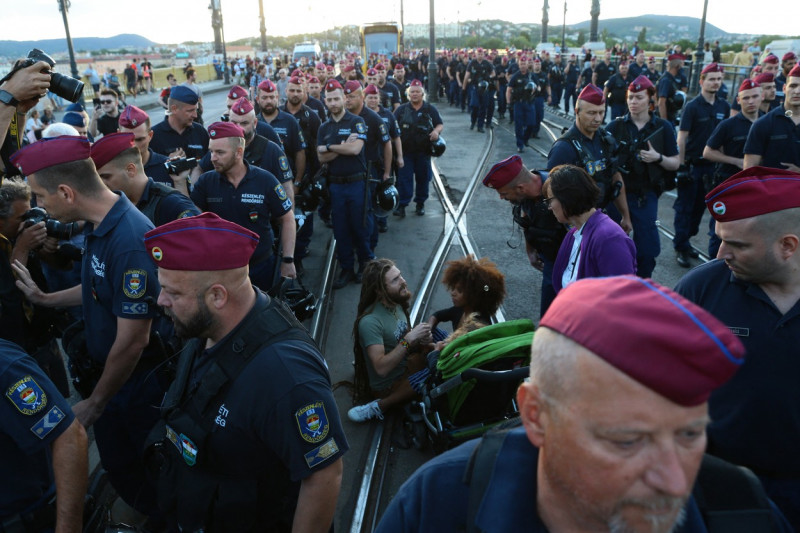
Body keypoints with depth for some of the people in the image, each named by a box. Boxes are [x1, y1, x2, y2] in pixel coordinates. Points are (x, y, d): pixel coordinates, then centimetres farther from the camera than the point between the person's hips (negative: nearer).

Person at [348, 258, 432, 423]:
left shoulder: (396, 304, -1)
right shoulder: (370, 321, -26)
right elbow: (381, 368, -31)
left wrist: (421, 339, -9)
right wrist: (409, 339, -31)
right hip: (387, 386, -10)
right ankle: (379, 407, -11)